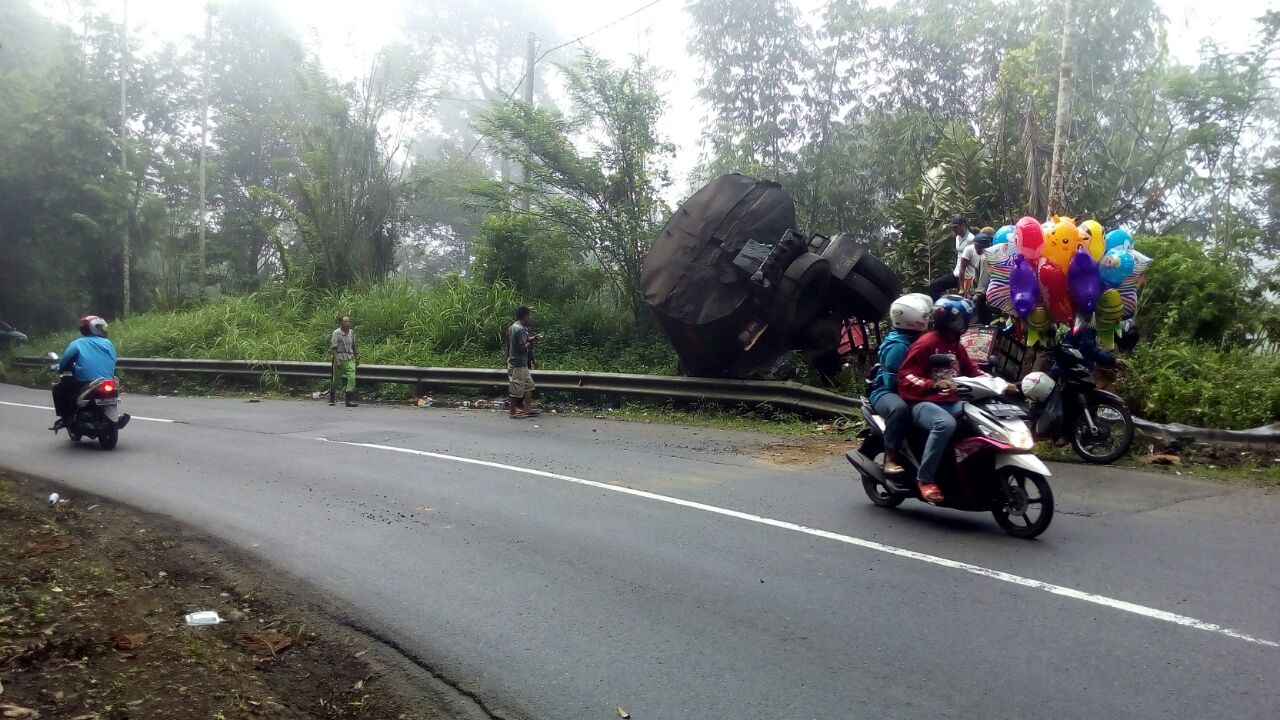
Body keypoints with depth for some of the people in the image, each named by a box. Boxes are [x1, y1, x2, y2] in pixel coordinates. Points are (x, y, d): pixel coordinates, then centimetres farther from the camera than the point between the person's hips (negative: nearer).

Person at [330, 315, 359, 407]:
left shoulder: (351, 332, 9)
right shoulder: (336, 333, -6)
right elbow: (333, 348, -9)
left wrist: (357, 357, 24)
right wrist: (337, 360, -18)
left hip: (350, 359, 4)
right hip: (340, 359, -4)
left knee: (352, 378, -13)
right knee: (336, 379, 7)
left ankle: (348, 399, -13)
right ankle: (332, 398, 29)